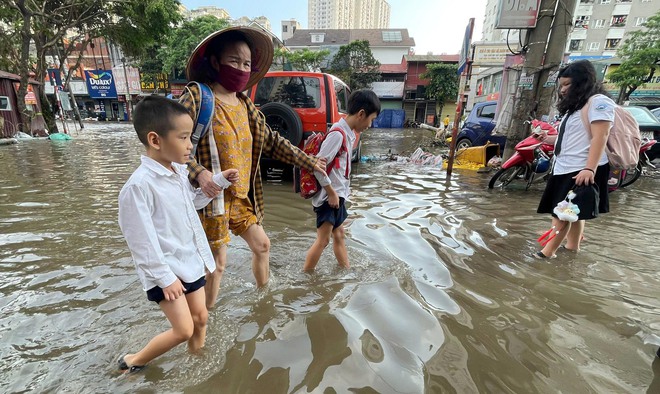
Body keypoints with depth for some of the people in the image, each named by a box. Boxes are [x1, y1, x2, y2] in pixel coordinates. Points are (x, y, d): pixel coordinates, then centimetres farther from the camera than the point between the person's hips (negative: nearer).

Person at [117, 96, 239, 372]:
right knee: (184, 329, -1)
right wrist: (165, 277, -16)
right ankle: (134, 361, 26)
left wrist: (220, 181, 5)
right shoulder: (139, 185, -25)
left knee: (200, 317, 17)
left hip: (190, 261, 8)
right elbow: (142, 240, -22)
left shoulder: (181, 171, 0)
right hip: (164, 269, -8)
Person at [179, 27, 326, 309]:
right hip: (213, 198, -7)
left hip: (242, 197, 7)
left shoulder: (245, 106, 9)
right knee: (218, 263, 5)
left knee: (262, 245, 19)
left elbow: (271, 142, 15)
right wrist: (198, 172, -33)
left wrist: (307, 161, 15)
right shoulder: (196, 98, -12)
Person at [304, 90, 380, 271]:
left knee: (339, 235, 19)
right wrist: (331, 193, -18)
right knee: (323, 239, 0)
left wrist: (338, 193, 11)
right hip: (329, 195, -10)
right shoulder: (338, 134, -21)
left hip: (338, 193, 10)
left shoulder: (349, 133, 8)